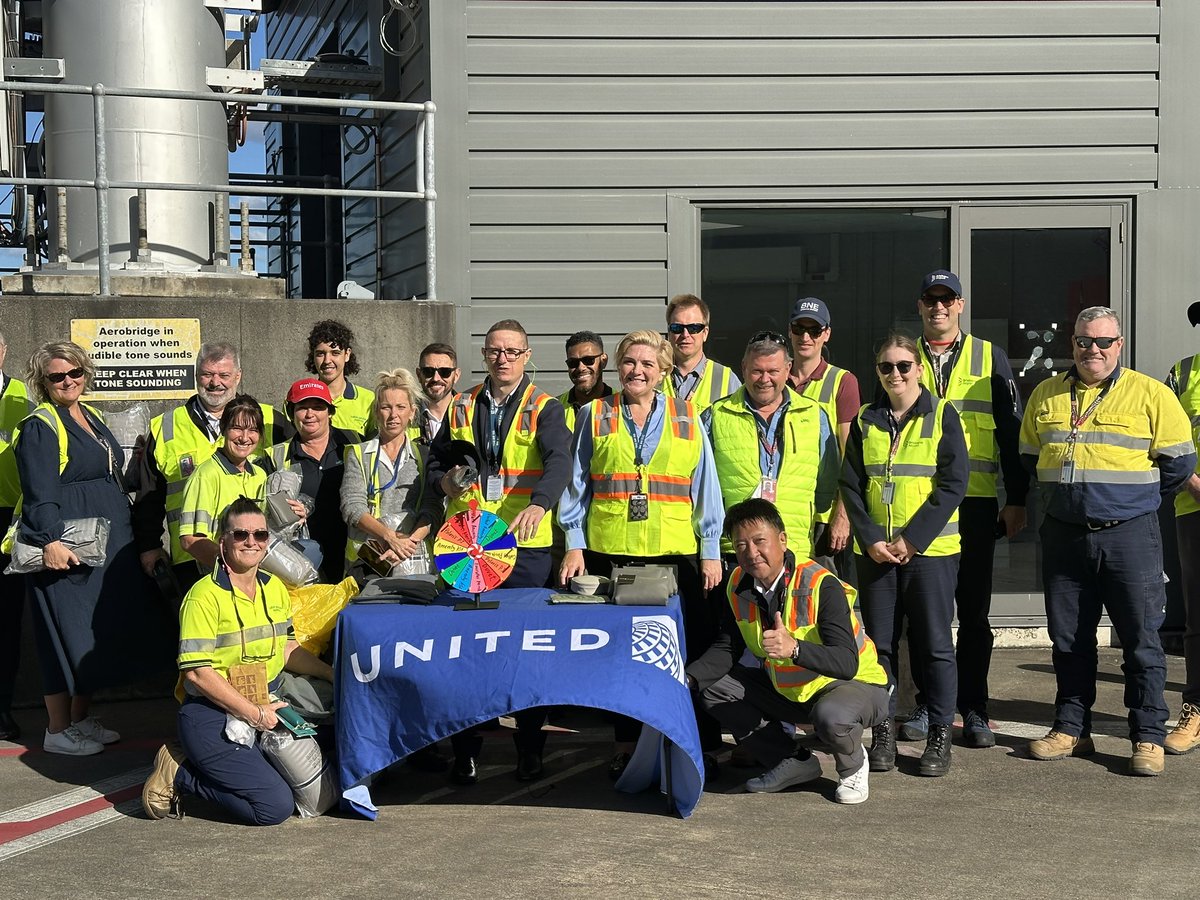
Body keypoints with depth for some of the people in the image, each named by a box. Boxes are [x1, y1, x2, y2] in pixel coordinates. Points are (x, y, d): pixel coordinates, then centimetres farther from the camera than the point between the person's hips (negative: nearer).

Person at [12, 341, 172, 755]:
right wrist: (50, 541, -29)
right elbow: (39, 494, -19)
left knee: (98, 630, 13)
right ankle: (58, 730, 6)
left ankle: (80, 718, 24)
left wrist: (126, 536, 22)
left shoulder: (92, 417, 15)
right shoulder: (39, 427, -11)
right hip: (63, 548, -9)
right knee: (66, 632, -3)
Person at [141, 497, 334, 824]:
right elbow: (197, 672, -18)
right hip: (212, 718, -8)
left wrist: (331, 673, 7)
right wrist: (253, 713, -17)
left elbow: (286, 648, 21)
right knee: (276, 806, -16)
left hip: (263, 709, 8)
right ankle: (180, 776, 1)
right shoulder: (206, 595, -14)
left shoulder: (275, 589, 11)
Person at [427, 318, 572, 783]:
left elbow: (559, 461, -16)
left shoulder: (544, 409, 2)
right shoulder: (461, 406, 14)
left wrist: (538, 504, -34)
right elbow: (437, 457, 25)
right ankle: (465, 748, 13)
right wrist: (445, 480, 1)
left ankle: (530, 746, 13)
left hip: (525, 542, -3)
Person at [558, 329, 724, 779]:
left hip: (676, 553, 0)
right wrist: (574, 545, 1)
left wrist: (711, 551, 5)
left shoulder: (687, 419, 10)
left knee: (691, 651, -2)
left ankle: (701, 744, 9)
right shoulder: (594, 416, 10)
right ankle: (626, 744, 14)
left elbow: (705, 488, 9)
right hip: (610, 552, 0)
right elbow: (576, 486, 9)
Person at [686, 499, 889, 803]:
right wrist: (688, 679, -18)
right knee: (714, 688, -4)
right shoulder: (739, 586, -9)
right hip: (788, 691, 7)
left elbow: (848, 663, -37)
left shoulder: (821, 586, -29)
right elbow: (726, 649, 1)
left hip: (855, 685, -7)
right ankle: (794, 763, 2)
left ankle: (852, 766, -2)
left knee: (831, 715, -39)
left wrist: (794, 648, -55)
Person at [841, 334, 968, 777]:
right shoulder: (865, 421, 10)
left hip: (930, 549, -3)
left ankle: (939, 735, 9)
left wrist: (912, 539, -13)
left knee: (933, 642, 1)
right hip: (874, 550, 3)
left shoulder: (941, 416, 0)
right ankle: (883, 731, 15)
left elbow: (953, 483, -7)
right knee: (878, 641, 5)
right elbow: (851, 485, 7)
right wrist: (871, 539, -7)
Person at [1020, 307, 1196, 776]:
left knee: (1141, 639, -1)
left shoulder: (1150, 394, -1)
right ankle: (1071, 728, 21)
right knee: (1069, 639, 10)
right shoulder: (1046, 396, 10)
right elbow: (1030, 456, 21)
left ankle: (1148, 738, 6)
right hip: (1063, 537, 4)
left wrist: (1135, 497, 7)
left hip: (1129, 536, -3)